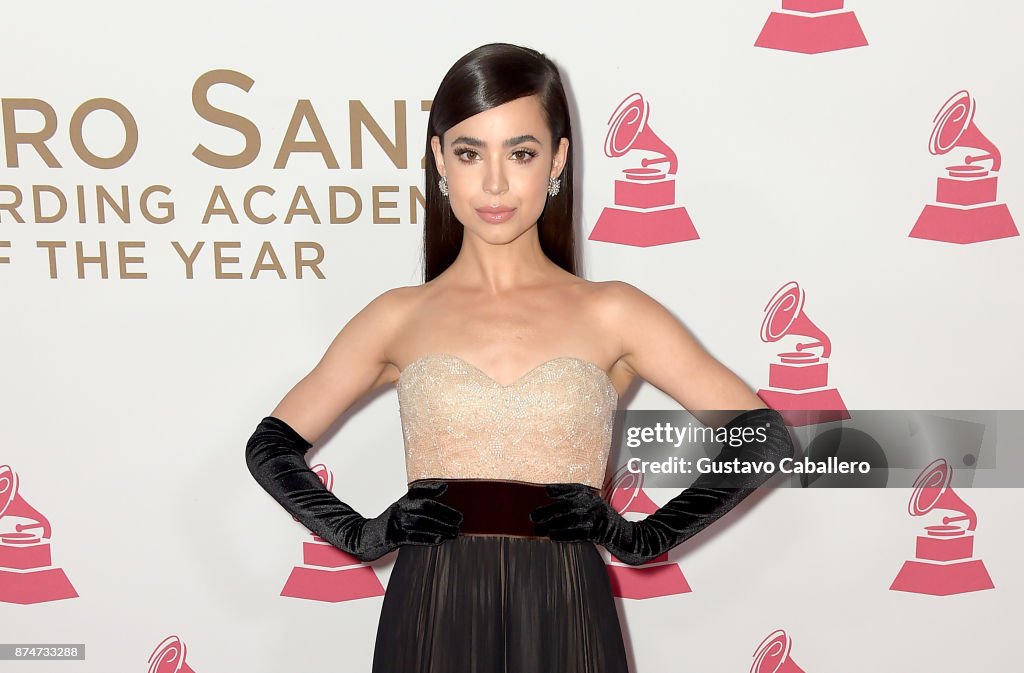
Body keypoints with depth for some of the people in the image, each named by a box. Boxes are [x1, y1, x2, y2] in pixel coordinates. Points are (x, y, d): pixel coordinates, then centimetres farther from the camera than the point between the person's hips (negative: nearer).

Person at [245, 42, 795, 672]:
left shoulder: (610, 313, 0)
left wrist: (644, 537, -6)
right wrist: (360, 534, -2)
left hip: (563, 622, 0)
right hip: (430, 620, 1)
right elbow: (272, 444, 11)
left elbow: (764, 438, 0)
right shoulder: (399, 317, 3)